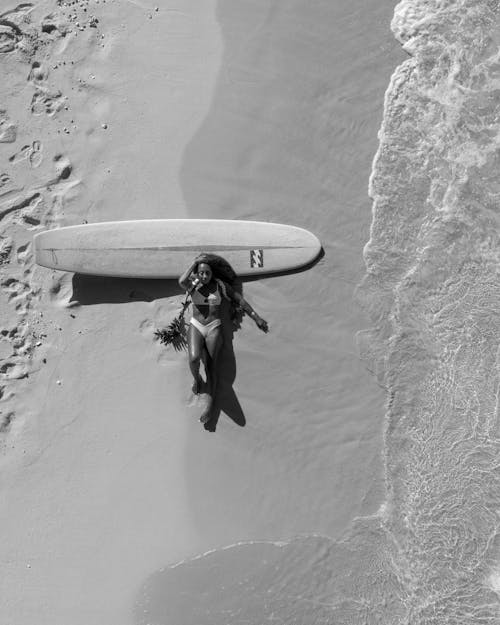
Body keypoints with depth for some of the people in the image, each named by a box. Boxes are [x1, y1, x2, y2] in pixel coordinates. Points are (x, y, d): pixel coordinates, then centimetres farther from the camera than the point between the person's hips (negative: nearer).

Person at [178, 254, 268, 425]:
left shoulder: (220, 285, -2)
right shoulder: (192, 284, -2)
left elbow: (240, 300, 3)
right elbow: (181, 281, -27)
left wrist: (257, 318, 0)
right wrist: (195, 261, -18)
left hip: (214, 328, 0)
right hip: (196, 327, 0)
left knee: (211, 366, -8)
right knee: (194, 358, -26)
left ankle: (210, 406, 1)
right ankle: (196, 378, 9)